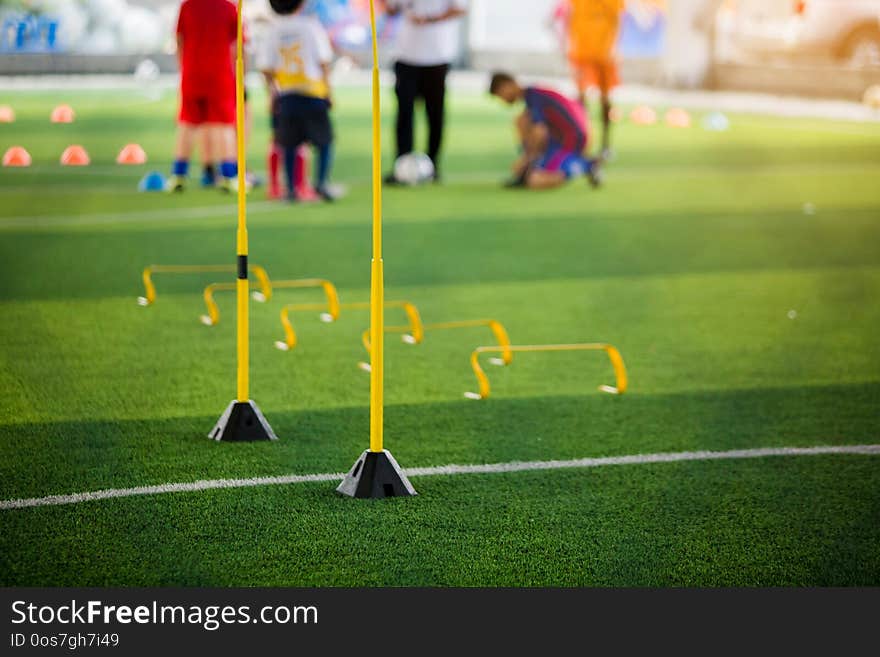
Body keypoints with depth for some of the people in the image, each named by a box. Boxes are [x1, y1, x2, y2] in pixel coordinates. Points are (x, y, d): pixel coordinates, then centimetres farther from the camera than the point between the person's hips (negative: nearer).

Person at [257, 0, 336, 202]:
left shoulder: (273, 30, 1)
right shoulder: (311, 25, -4)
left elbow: (266, 68, 0)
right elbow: (324, 62, -5)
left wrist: (273, 90, 12)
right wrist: (326, 87, 4)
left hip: (286, 94, 2)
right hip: (313, 92, -2)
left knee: (288, 144, 11)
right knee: (324, 140, 8)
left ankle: (291, 188, 7)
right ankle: (322, 181, -6)